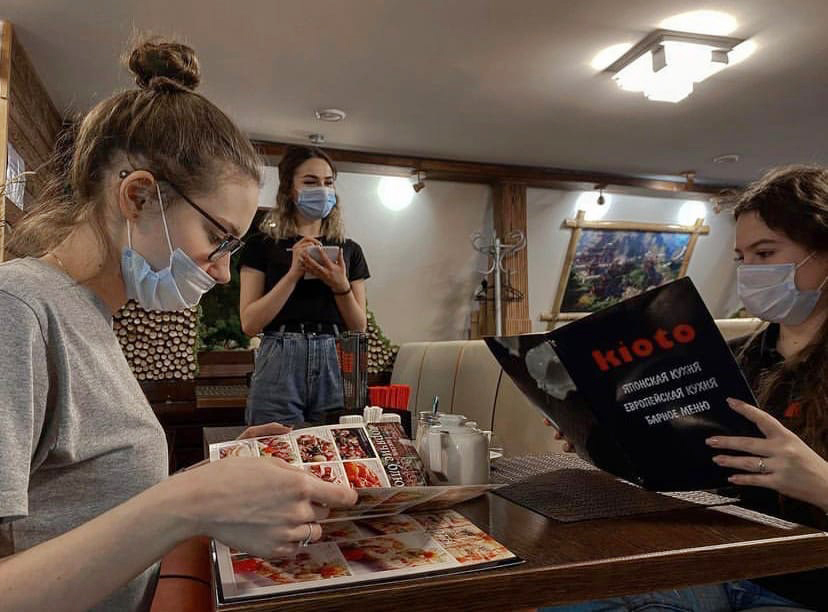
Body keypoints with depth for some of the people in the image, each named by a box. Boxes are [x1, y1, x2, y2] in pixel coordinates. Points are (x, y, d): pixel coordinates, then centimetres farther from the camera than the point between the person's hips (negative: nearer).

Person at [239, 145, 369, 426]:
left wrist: (340, 285, -8)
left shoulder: (349, 250, 12)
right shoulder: (263, 245, 4)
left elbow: (359, 327, 9)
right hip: (279, 368, -2)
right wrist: (294, 273, -13)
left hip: (335, 366, 2)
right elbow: (249, 323, -4)